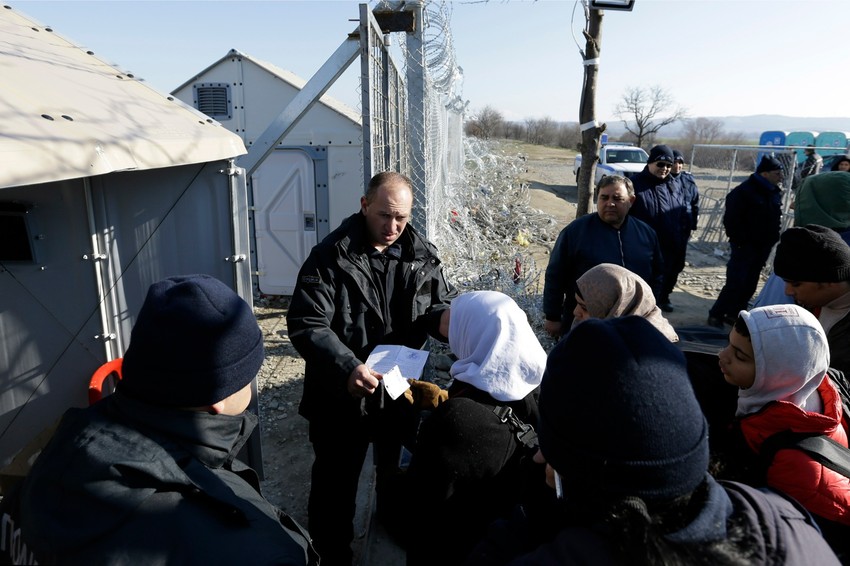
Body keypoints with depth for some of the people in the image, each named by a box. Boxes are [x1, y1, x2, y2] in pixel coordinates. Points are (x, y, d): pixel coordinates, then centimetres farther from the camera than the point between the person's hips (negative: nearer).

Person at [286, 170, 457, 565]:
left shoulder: (421, 254, -2)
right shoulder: (330, 257, -16)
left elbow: (442, 304, 3)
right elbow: (306, 325, -21)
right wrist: (346, 367, -35)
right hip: (342, 396, -4)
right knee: (335, 485, 15)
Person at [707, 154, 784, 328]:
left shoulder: (775, 192, 11)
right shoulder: (743, 192, -14)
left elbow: (776, 218, 21)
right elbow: (731, 220, -16)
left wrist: (772, 239, 11)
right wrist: (739, 240, -17)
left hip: (763, 247, 8)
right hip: (745, 246, -8)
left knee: (750, 284, 10)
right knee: (735, 283, -10)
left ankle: (734, 313, 21)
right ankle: (716, 315, 0)